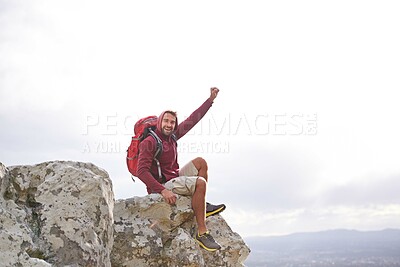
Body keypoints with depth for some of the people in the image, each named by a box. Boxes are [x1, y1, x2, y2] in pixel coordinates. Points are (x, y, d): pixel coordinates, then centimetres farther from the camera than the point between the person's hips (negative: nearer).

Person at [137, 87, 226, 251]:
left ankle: (203, 205, 3)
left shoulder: (171, 136, 7)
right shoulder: (149, 142, -17)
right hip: (162, 185, -9)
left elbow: (192, 120, 12)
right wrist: (162, 190, -35)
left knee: (200, 162, 7)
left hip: (175, 177, 9)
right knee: (200, 183, -26)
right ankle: (202, 233, -24)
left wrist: (211, 99, 11)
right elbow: (142, 171, -26)